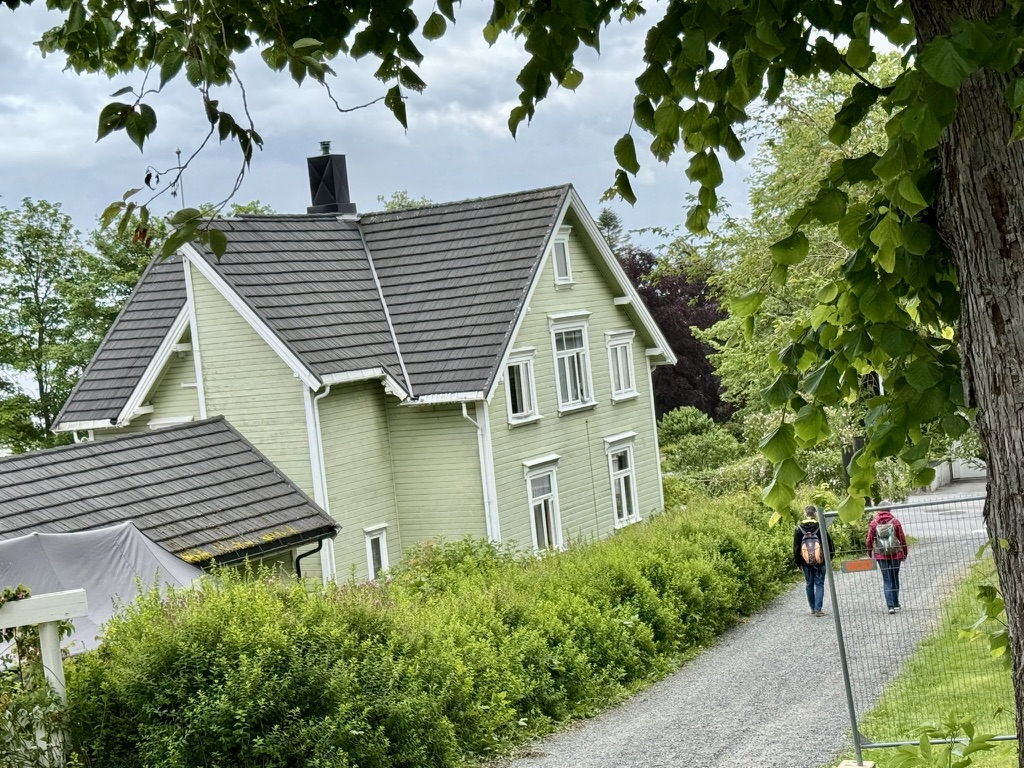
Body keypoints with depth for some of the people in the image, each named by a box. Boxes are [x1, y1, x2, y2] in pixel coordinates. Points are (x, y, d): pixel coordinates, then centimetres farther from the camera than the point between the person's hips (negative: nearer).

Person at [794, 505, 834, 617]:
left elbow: (796, 548, 1)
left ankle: (813, 609, 18)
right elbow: (829, 544, -3)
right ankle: (818, 609, -7)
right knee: (819, 584, 2)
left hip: (806, 562, 2)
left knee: (809, 584, 13)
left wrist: (798, 562, 9)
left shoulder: (799, 529, -3)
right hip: (820, 561, -2)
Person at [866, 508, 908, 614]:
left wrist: (870, 553, 13)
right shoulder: (895, 522, -3)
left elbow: (869, 540, -1)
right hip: (895, 554, 0)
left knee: (887, 580, 3)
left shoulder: (874, 523, -2)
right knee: (895, 579, 13)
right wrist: (905, 553, 11)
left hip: (881, 556, 0)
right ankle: (896, 604, 19)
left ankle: (890, 606, -7)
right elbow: (902, 538, -1)